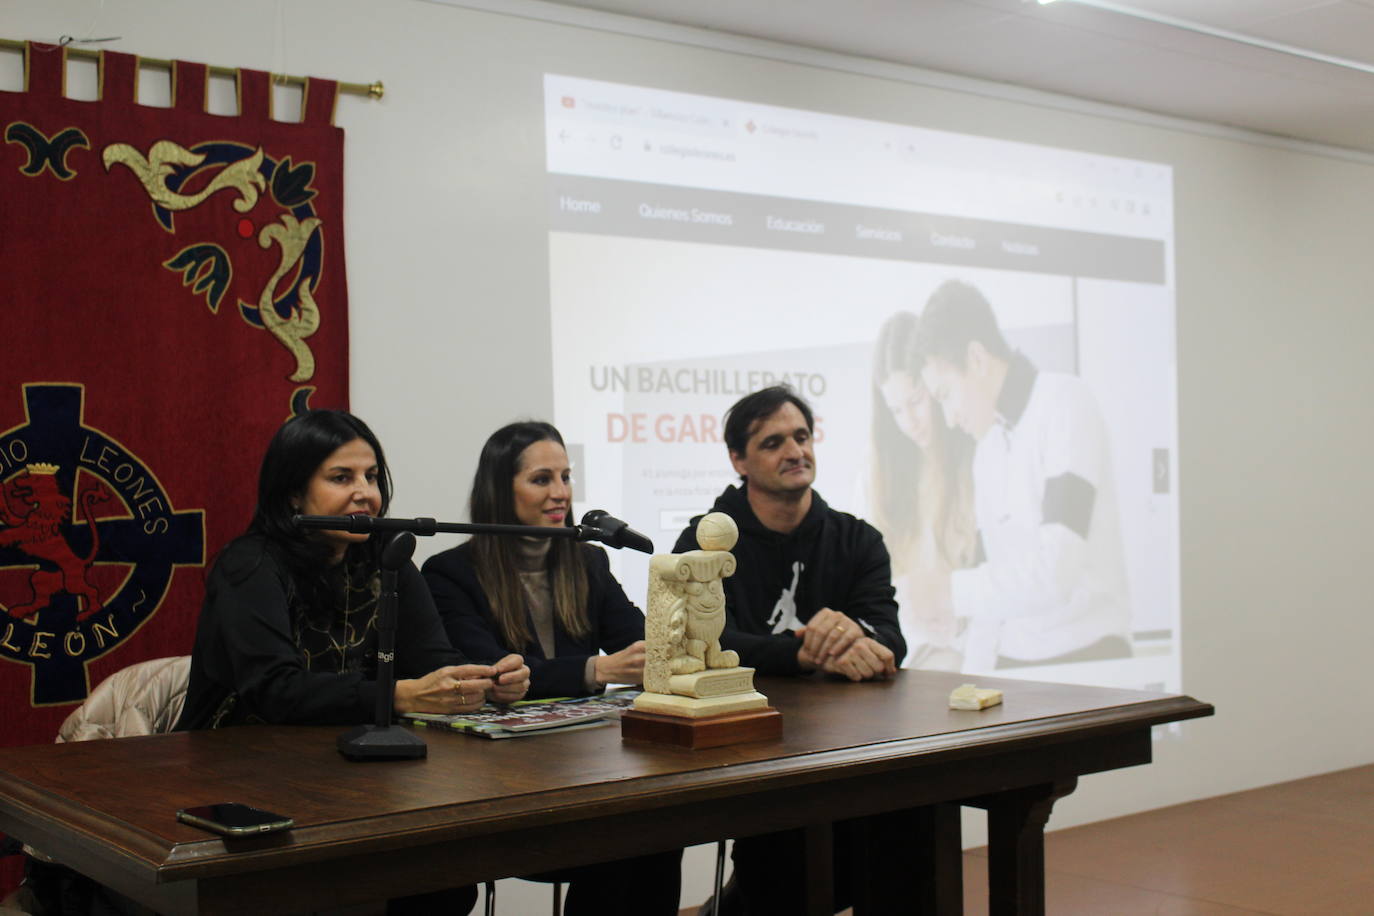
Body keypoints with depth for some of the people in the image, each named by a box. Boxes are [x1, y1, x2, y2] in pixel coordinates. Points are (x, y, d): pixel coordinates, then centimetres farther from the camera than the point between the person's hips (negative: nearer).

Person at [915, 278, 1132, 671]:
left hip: (1085, 658, -6)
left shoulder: (1066, 405, -10)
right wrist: (974, 673, 7)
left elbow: (1055, 574, -20)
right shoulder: (986, 444, 13)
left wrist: (952, 591, -14)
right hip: (1013, 663, 6)